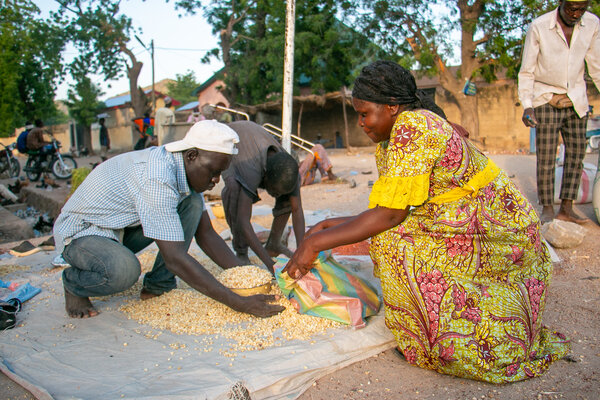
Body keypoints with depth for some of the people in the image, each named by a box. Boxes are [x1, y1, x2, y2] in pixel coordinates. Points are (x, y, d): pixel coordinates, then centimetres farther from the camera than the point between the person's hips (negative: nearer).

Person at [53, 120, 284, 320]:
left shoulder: (187, 170, -6)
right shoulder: (156, 178, -35)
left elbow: (206, 234, -1)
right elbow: (175, 258, -38)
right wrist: (240, 304, -37)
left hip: (120, 228, 8)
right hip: (79, 232, -8)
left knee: (192, 203, -9)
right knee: (124, 270, -39)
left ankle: (157, 286, -3)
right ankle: (74, 283, -3)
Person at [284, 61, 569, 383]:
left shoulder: (413, 129, -22)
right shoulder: (387, 144, 7)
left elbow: (391, 214, -25)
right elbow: (386, 213, 7)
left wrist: (316, 243, -20)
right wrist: (331, 226, 1)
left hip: (498, 232, -9)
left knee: (394, 241, -21)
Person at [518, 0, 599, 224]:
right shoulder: (538, 27, -11)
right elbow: (526, 71, -7)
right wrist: (527, 105, -16)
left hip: (576, 101, 4)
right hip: (546, 100, -4)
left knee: (576, 154, 3)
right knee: (546, 157, -6)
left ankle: (566, 209, 9)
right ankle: (547, 208, 5)